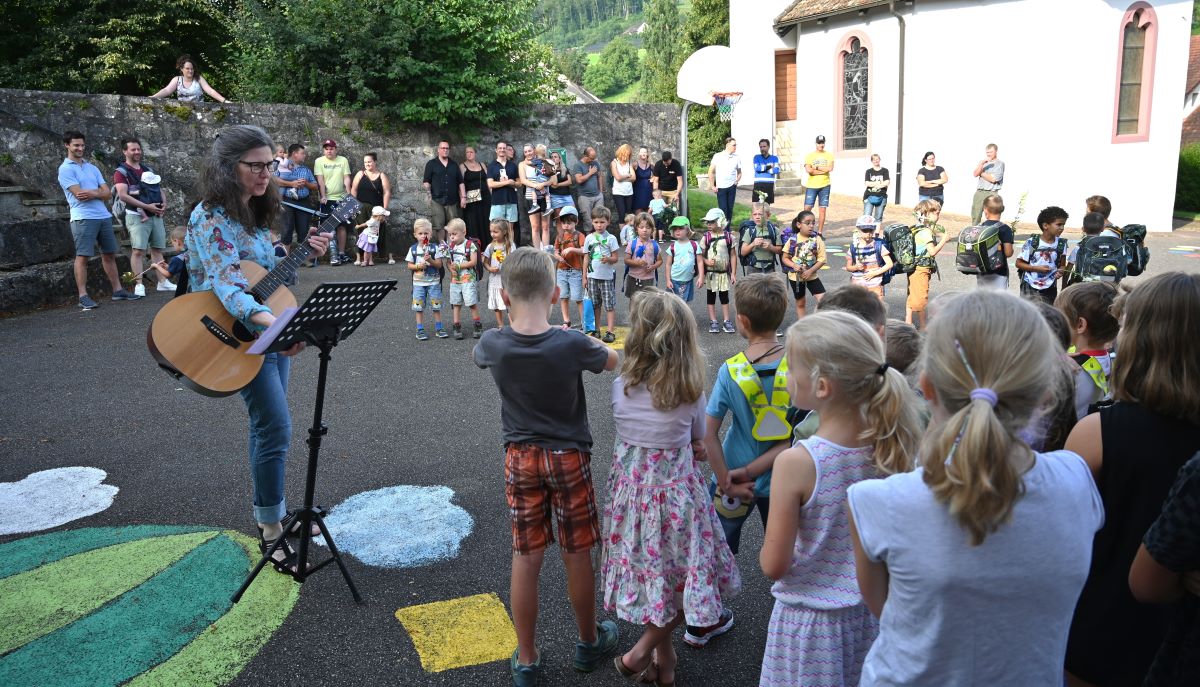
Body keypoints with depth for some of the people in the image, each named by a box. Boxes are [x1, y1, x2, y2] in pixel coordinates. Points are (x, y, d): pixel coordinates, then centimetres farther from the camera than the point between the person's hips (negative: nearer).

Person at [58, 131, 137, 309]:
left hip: (104, 216, 7)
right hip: (83, 218, -7)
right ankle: (83, 296, -5)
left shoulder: (92, 168, 18)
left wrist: (91, 194, -10)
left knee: (109, 254, 10)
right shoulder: (65, 169, -1)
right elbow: (79, 194, -12)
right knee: (82, 256, -6)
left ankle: (118, 290, 17)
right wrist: (99, 191, 1)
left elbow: (108, 193, 8)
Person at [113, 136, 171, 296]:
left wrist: (164, 203, 1)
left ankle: (162, 282, 12)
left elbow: (159, 189, 22)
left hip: (156, 215, 6)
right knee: (138, 250, -10)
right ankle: (139, 285, -10)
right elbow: (123, 195, -14)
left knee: (157, 249, 8)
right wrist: (146, 206, -19)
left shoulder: (147, 169, 18)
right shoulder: (121, 172, -3)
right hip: (137, 216, -6)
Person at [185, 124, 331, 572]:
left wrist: (306, 252, 4)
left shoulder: (255, 212, 8)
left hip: (273, 331, 8)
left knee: (267, 422, 16)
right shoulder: (211, 217, -18)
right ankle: (271, 532, 2)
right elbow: (226, 286, -30)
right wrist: (271, 321, -46)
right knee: (275, 427, -10)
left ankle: (270, 507, 31)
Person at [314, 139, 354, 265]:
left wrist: (348, 194, -11)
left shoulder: (343, 160, 5)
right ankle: (333, 254, -3)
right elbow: (320, 180, -7)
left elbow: (346, 178, 0)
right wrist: (323, 196, -15)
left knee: (341, 226, 8)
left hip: (340, 198, 2)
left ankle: (341, 252, 15)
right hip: (327, 199, -2)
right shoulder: (319, 161, 0)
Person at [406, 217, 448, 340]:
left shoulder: (435, 247, -4)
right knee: (418, 307, 3)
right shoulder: (413, 249, 1)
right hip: (418, 282, 1)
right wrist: (418, 266, -14)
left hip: (433, 281, -1)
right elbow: (409, 265, 4)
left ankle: (439, 328, 17)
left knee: (436, 306, 4)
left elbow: (439, 264, -7)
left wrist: (430, 260, -23)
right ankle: (420, 330, 12)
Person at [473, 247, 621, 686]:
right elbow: (613, 361, 1)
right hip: (568, 457, -2)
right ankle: (589, 643, 33)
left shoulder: (493, 344, -13)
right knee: (577, 556, 13)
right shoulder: (572, 344, -20)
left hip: (520, 459, 2)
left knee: (525, 559, 9)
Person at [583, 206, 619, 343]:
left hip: (607, 276, -3)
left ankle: (610, 331, 1)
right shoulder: (589, 238, 5)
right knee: (595, 304, 11)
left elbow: (615, 258, -3)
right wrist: (585, 276, 8)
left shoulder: (611, 238, -3)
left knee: (610, 305, -2)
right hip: (593, 276, 3)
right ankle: (596, 330, 21)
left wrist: (608, 259, -25)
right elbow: (586, 258, 9)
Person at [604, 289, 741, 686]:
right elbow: (698, 446, -1)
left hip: (630, 485, 4)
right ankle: (643, 650, 14)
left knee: (650, 570, 19)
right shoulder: (690, 392, -15)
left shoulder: (620, 386, -10)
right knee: (681, 574, 16)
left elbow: (627, 434, 4)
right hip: (675, 489, -3)